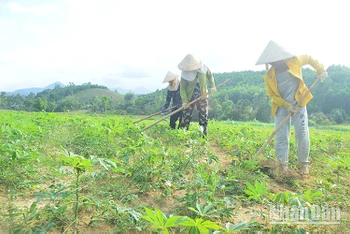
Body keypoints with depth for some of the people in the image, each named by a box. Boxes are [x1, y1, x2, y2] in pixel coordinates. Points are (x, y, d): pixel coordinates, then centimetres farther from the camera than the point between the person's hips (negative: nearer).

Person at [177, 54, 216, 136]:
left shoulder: (203, 68, -10)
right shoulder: (185, 73, -14)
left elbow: (210, 76, 9)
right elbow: (182, 88, -11)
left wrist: (212, 86, -4)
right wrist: (184, 101, -19)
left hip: (202, 96, 1)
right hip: (190, 97, -1)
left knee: (203, 116, 5)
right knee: (186, 115, -2)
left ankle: (204, 135, 15)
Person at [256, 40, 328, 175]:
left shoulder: (294, 61, -10)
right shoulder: (268, 76, -9)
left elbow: (309, 58, 10)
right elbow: (272, 95, -5)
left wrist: (321, 70, 0)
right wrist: (286, 105, -15)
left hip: (298, 104, 0)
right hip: (281, 107, 1)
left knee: (302, 135, -2)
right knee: (281, 136, -2)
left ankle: (304, 164, 14)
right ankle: (283, 163, 11)